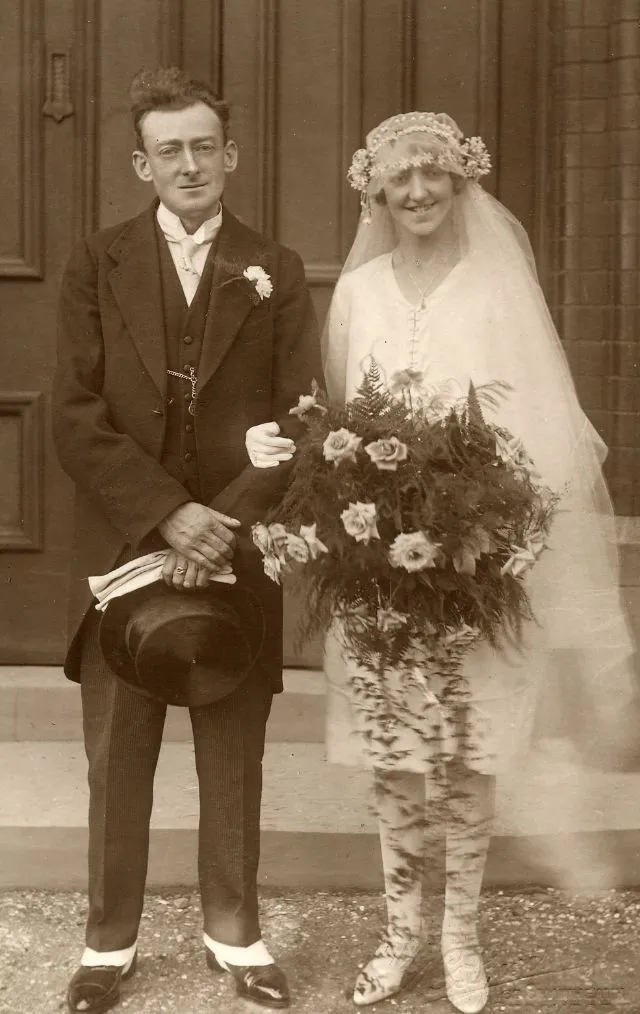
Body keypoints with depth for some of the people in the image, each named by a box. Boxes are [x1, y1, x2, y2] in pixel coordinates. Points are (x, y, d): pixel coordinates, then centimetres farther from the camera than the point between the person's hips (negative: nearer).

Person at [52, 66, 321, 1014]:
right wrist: (166, 513, -15)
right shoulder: (98, 265, 4)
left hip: (236, 551, 1)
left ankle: (235, 932, 25)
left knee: (235, 758, 9)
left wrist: (225, 521, -13)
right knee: (117, 760, 7)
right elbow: (76, 417, -4)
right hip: (123, 548, 0)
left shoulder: (277, 271, 6)